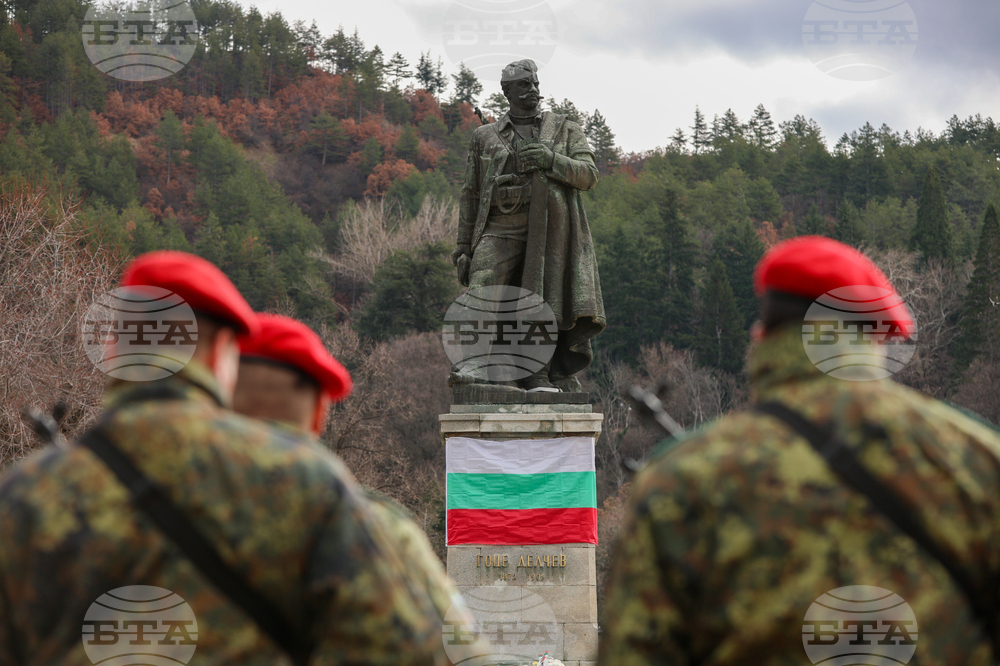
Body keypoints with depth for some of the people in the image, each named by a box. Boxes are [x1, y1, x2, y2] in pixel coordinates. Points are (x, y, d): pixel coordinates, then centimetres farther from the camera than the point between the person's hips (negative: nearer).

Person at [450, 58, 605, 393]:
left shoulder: (565, 130, 13)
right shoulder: (485, 136, 15)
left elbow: (588, 176, 0)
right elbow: (470, 194, 15)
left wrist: (550, 159, -17)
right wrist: (463, 249, 8)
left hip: (550, 230, 0)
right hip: (502, 230, 0)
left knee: (543, 300, -5)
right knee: (483, 288, -21)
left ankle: (537, 376, 1)